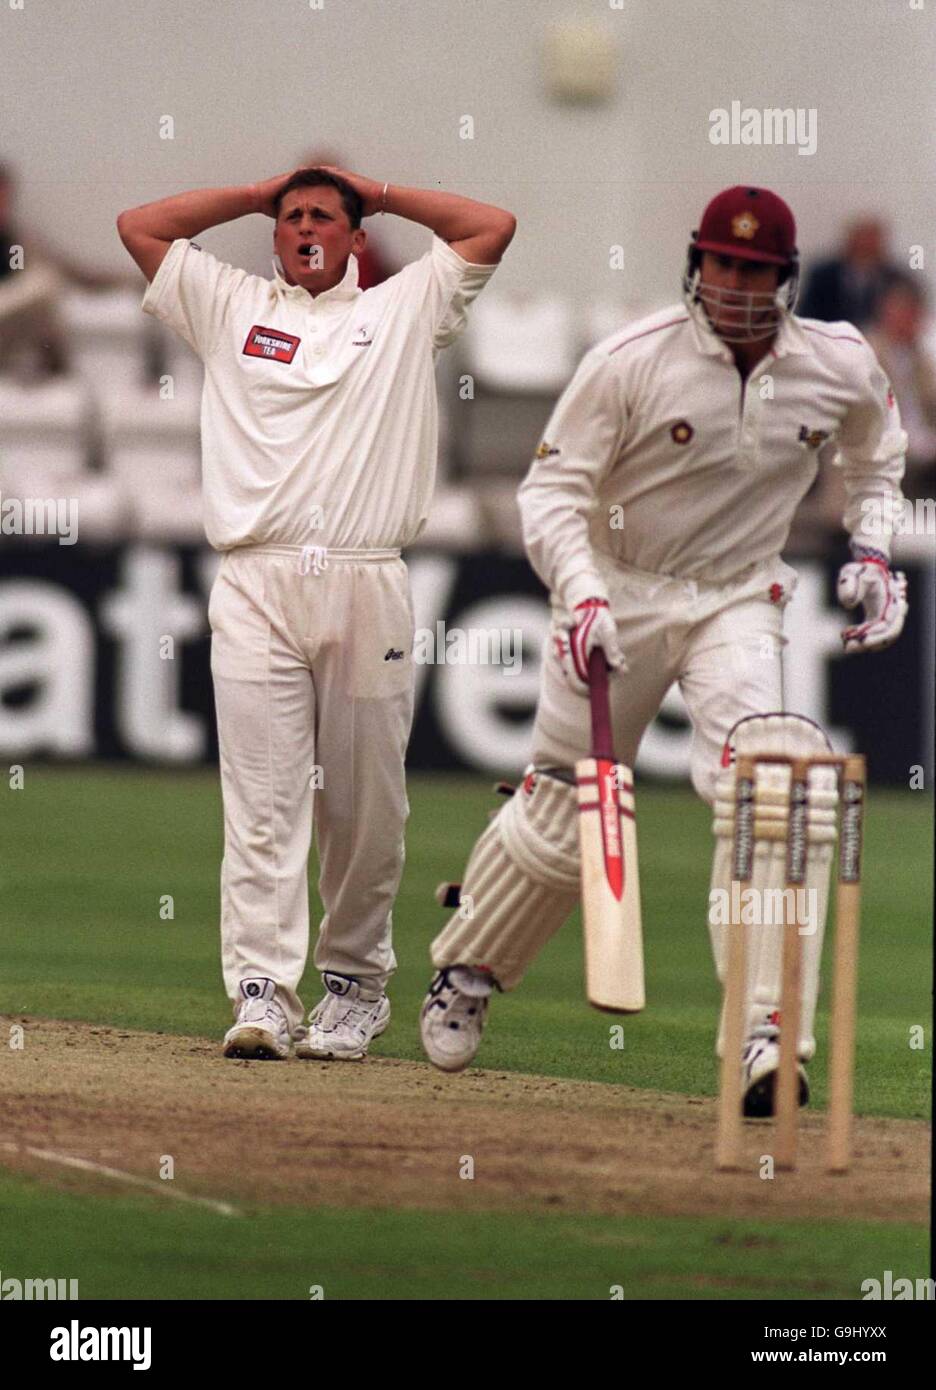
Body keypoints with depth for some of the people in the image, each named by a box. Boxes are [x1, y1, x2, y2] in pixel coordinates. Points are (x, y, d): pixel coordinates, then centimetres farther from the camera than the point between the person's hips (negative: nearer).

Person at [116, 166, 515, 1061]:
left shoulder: (403, 313, 19)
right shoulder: (231, 308, 19)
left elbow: (493, 230, 18)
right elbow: (138, 227, 19)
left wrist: (381, 195, 24)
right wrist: (260, 192, 23)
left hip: (368, 590, 0)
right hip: (255, 588, 0)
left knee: (365, 810, 2)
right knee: (261, 802, -10)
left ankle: (356, 983, 16)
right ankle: (262, 996, -15)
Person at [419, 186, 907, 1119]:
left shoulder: (841, 367, -6)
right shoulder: (633, 360, -18)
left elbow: (874, 447, 18)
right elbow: (553, 486, -13)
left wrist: (872, 550, 7)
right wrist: (581, 594, -27)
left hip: (738, 603, 1)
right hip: (618, 593, -1)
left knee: (766, 782, -25)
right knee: (562, 815, 7)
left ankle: (768, 1038, -26)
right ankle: (467, 967, 38)